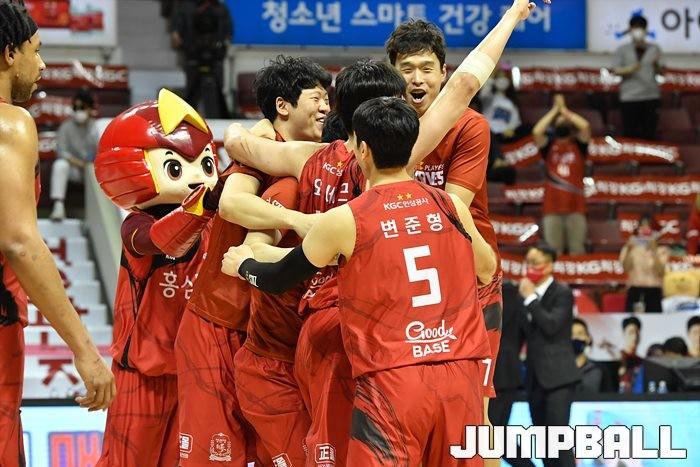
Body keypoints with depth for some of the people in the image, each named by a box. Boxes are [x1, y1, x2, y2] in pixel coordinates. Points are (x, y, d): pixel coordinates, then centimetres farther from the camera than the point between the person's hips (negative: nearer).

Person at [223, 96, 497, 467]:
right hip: (459, 378, 4)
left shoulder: (344, 221, -3)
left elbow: (280, 280, 12)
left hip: (391, 381, -3)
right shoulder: (452, 208, 6)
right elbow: (487, 272, 25)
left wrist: (243, 265, 34)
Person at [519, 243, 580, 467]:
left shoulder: (562, 292, -5)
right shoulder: (528, 294, 15)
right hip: (536, 377, 7)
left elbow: (552, 325, -18)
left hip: (558, 375, -7)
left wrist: (530, 298, -14)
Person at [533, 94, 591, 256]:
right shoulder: (549, 145, 11)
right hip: (552, 206, 0)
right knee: (553, 252, -4)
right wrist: (555, 110, -1)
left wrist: (564, 109, 2)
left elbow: (585, 126, -8)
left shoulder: (578, 144, 10)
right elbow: (537, 131, -8)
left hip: (575, 205, 0)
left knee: (577, 251, -2)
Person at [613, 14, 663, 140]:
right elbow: (616, 70, -1)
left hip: (651, 97, 2)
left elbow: (660, 72, 11)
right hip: (629, 97, -2)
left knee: (649, 133, 0)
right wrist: (630, 69, -19)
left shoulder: (654, 49, 12)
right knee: (630, 134, -4)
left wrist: (657, 65, -11)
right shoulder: (622, 50, 7)